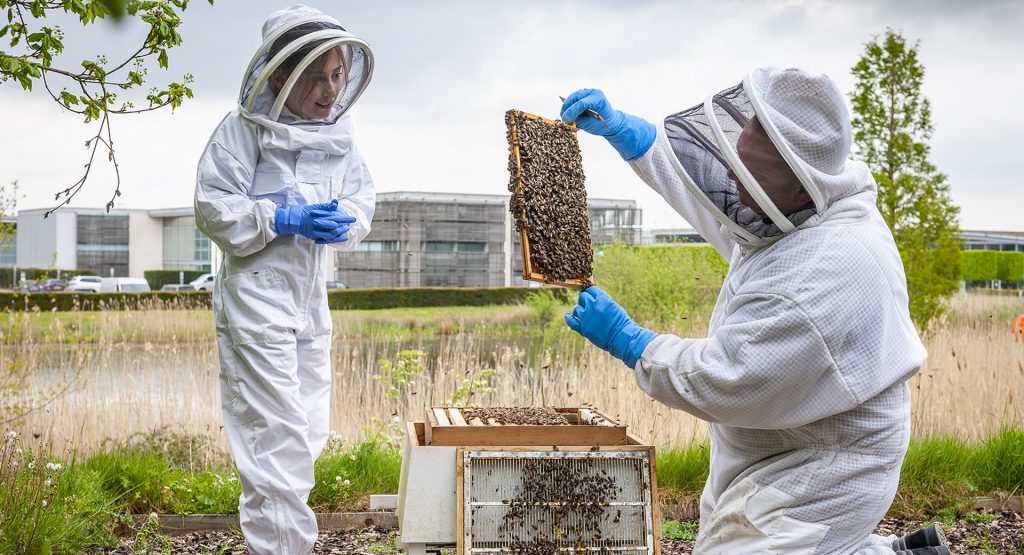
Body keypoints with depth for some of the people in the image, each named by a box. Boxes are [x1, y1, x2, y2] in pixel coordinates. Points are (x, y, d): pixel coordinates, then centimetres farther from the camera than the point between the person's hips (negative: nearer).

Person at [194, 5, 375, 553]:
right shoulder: (245, 128, -12)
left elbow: (361, 197, 10)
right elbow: (213, 208, -14)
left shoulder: (338, 130, 7)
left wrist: (346, 219, -13)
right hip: (257, 293, -7)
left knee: (309, 427, 14)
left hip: (310, 296, 8)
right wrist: (284, 219, -24)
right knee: (278, 431, -10)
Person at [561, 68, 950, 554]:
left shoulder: (818, 281, -34)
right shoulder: (802, 208, -5)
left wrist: (625, 340, -16)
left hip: (809, 482, -10)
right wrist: (618, 127, 4)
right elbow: (703, 180, 11)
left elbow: (720, 383, -27)